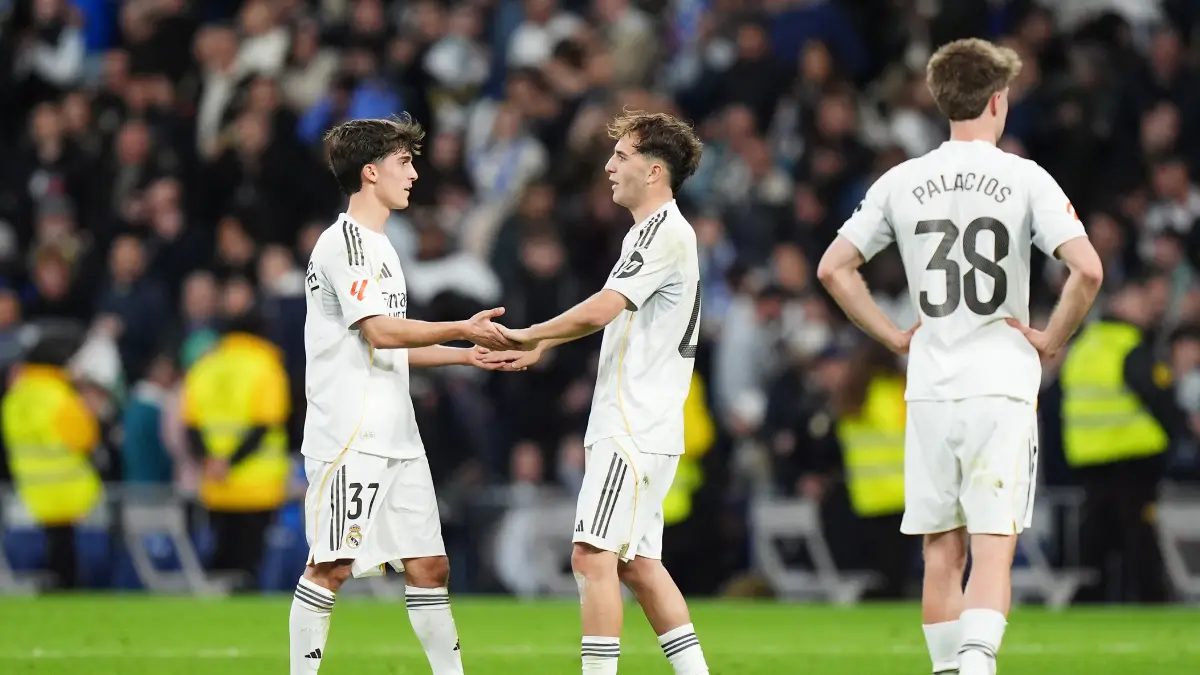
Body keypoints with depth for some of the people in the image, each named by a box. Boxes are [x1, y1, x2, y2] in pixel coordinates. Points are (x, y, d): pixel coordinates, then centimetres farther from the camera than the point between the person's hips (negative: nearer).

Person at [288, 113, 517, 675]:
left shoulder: (378, 246, 21)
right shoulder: (345, 242, -10)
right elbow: (379, 331, -19)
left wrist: (468, 355, 18)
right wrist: (462, 329, -19)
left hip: (395, 437, 9)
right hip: (348, 436, -9)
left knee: (428, 565, 7)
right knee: (332, 567, -7)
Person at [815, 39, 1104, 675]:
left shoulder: (901, 182, 5)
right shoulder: (1024, 179, -4)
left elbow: (833, 268, 6)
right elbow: (1087, 270, -14)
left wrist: (894, 336, 11)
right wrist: (1052, 339, -1)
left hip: (929, 389, 3)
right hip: (1003, 385, -3)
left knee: (941, 550, 12)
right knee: (994, 547, -7)